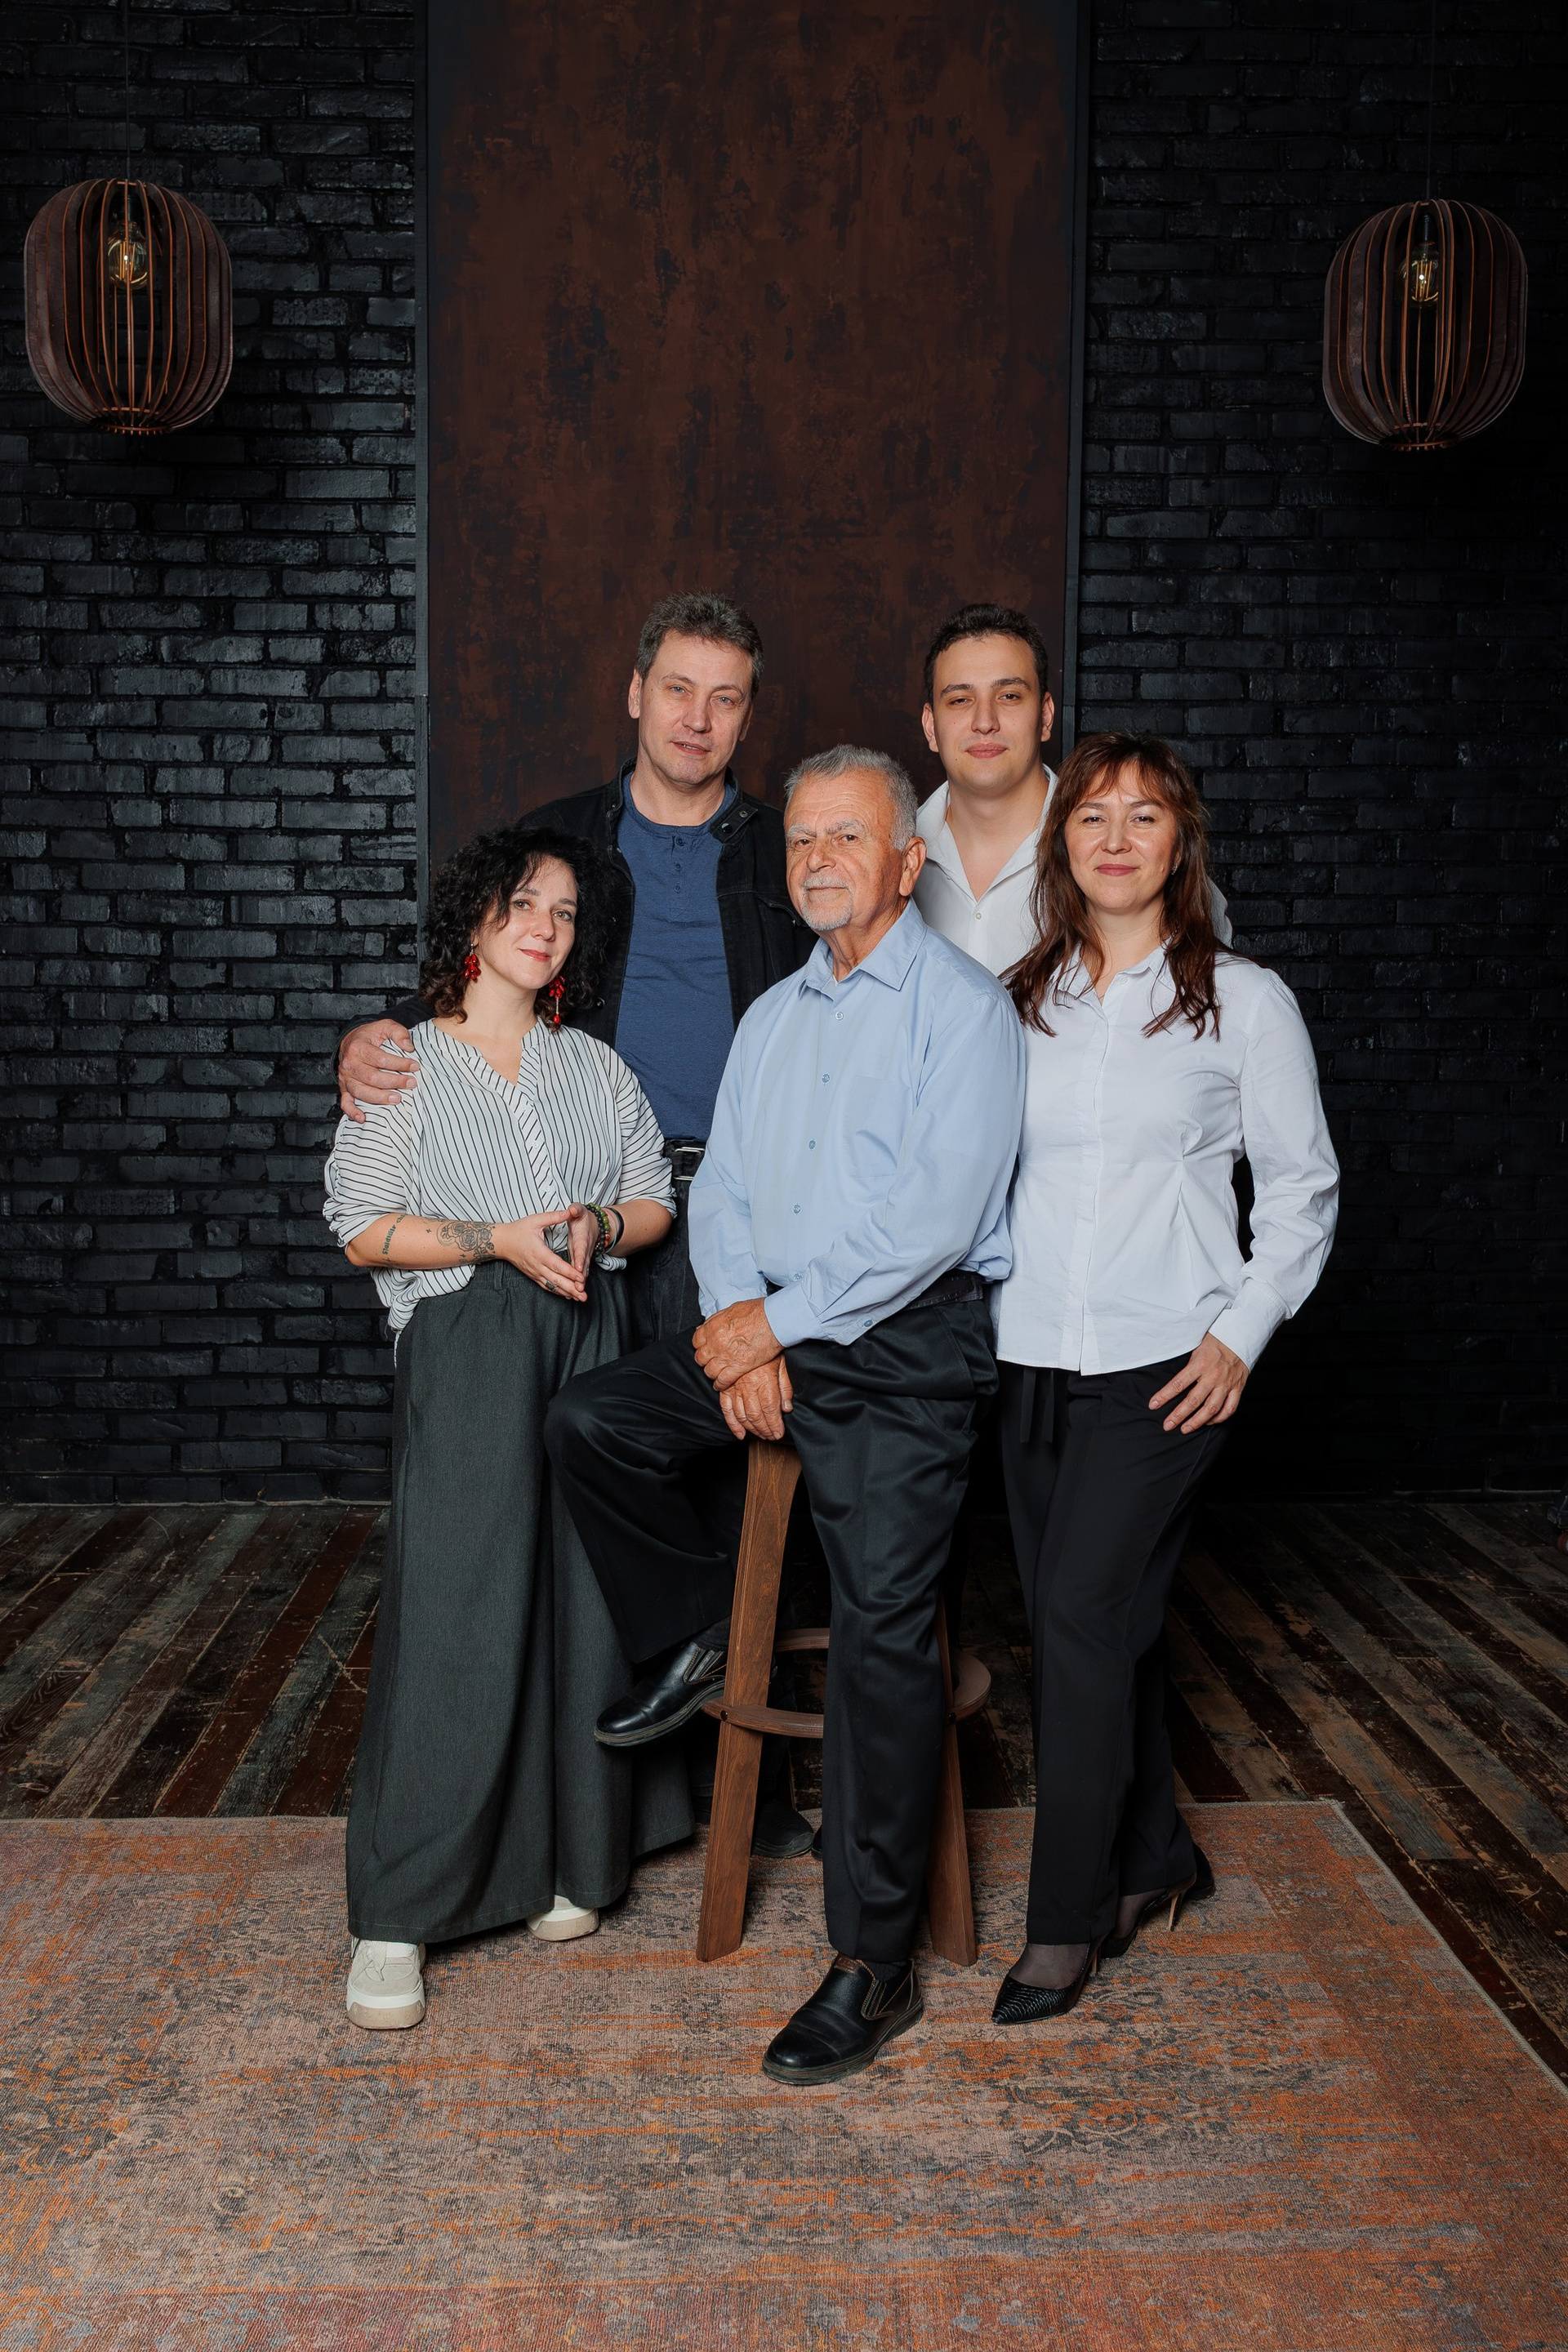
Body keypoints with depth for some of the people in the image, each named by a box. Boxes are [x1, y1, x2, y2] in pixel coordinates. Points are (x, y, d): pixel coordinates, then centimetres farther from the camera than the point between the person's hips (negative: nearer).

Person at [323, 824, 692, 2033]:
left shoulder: (595, 1065, 15)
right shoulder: (406, 1066, 3)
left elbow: (657, 1200, 14)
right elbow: (368, 1230, -2)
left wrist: (598, 1225, -7)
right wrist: (501, 1240, -14)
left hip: (593, 1344, 4)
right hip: (466, 1355, -4)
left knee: (585, 1601, 4)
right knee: (456, 1615, -8)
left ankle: (564, 1857, 20)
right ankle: (395, 1917, 0)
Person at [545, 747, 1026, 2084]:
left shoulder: (962, 1006, -4)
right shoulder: (772, 1018, 19)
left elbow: (933, 1216, -14)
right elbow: (721, 1190, 14)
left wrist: (784, 1319, -14)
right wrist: (737, 1318, -5)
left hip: (906, 1342, -7)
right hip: (770, 1329, 7)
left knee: (883, 1631, -11)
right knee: (590, 1420, -11)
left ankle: (876, 1968, -3)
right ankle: (698, 1641, 12)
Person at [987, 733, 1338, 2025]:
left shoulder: (1242, 998, 1)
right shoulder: (1021, 1001, 9)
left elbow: (1302, 1186, 4)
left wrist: (1243, 1331, -5)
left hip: (1164, 1364, -4)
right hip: (1032, 1360, 4)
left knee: (1084, 1614, -10)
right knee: (1102, 1625, 11)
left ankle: (1067, 1918, 3)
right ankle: (1155, 1859, 30)